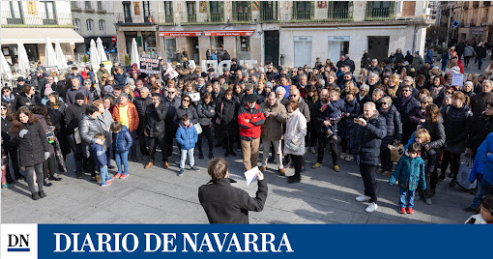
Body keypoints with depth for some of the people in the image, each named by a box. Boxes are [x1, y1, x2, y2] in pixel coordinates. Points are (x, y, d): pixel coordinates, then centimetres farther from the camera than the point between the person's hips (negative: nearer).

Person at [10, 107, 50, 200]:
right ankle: (33, 192, 20)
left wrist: (46, 150, 4)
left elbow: (43, 137, 3)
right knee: (29, 174, 4)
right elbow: (13, 142, 0)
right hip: (26, 154, 0)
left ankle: (41, 190, 28)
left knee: (39, 172, 12)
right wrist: (19, 135, -20)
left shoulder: (36, 123, -3)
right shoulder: (17, 127, -3)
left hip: (38, 153, 1)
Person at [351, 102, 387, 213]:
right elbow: (354, 134, 19)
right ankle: (367, 194, 34)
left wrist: (366, 125, -38)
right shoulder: (361, 119, 9)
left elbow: (381, 133, -30)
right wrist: (353, 147, 8)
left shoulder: (379, 120, -9)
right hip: (360, 153, 6)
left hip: (371, 154, -6)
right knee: (364, 175, 17)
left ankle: (374, 202, 5)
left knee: (370, 178, -5)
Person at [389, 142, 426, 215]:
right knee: (402, 194, 11)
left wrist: (423, 184, 8)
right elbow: (398, 169, -5)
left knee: (411, 194, 16)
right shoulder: (403, 158, -14)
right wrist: (393, 179, -6)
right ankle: (402, 206, 29)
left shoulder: (420, 161, -10)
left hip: (413, 182, 1)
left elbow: (422, 173, 2)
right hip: (403, 181, -1)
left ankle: (410, 206, 36)